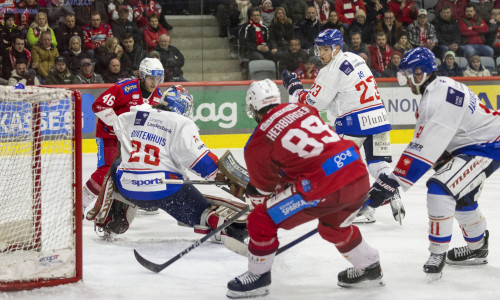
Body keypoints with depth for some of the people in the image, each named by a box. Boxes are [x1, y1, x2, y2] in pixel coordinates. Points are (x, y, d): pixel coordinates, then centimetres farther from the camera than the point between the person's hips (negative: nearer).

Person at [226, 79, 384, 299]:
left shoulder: (258, 143, 1)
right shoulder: (301, 108, 17)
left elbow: (262, 187, 12)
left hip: (324, 188, -7)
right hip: (360, 176, 7)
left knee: (261, 221, 7)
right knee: (334, 226, 36)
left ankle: (257, 277, 19)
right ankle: (369, 268, 50)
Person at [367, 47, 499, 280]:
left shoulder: (440, 99, -26)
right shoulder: (437, 89, 8)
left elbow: (424, 150, -30)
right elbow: (425, 142, 15)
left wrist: (391, 182, -28)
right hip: (468, 145, 11)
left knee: (440, 189, -21)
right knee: (461, 196, 26)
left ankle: (438, 254, -10)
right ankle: (478, 248, 45)